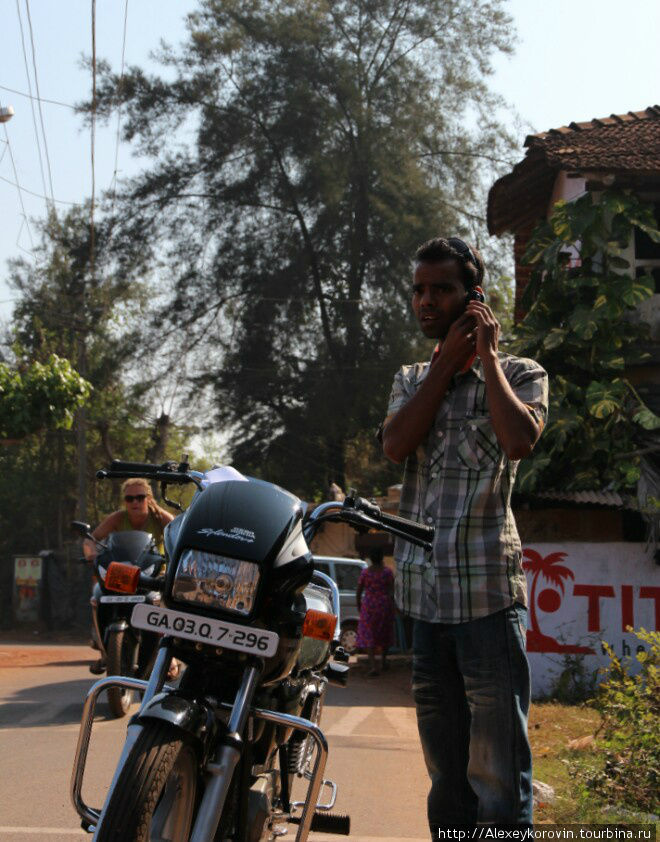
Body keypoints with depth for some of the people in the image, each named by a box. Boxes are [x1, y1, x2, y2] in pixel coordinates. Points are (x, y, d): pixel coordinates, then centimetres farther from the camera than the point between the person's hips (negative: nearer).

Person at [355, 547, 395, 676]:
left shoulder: (365, 572, -5)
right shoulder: (387, 572, -6)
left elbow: (358, 592, -1)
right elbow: (391, 592, -8)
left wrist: (359, 608, 12)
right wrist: (393, 610, -1)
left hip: (369, 606, -1)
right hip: (384, 606, 1)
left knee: (369, 636, 0)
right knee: (384, 633, 21)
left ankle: (373, 666, -14)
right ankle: (384, 660, 36)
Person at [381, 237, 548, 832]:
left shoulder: (519, 374, 4)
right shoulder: (411, 380, 18)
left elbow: (519, 440, -18)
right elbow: (395, 446, -3)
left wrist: (486, 355, -7)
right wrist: (447, 361, -3)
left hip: (488, 588, -5)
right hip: (423, 590, 5)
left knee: (498, 779, -7)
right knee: (445, 773, 13)